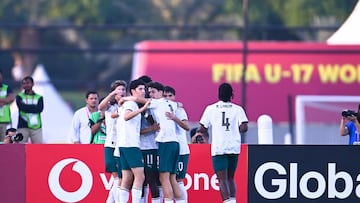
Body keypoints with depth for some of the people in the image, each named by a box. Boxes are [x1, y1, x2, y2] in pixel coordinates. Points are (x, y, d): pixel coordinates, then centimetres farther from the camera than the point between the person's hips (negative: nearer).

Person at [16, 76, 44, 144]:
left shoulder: (39, 97, 12)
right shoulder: (19, 97, 10)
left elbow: (40, 109, -6)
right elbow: (22, 107, -9)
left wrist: (26, 106, -5)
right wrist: (34, 107, -4)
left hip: (36, 127, 1)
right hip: (23, 127, -1)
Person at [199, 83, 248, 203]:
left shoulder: (211, 109, 3)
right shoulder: (238, 109, 4)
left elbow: (203, 129, 6)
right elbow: (244, 128, -7)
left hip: (218, 149, -2)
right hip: (234, 148, 2)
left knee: (223, 179, -5)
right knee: (230, 178, 18)